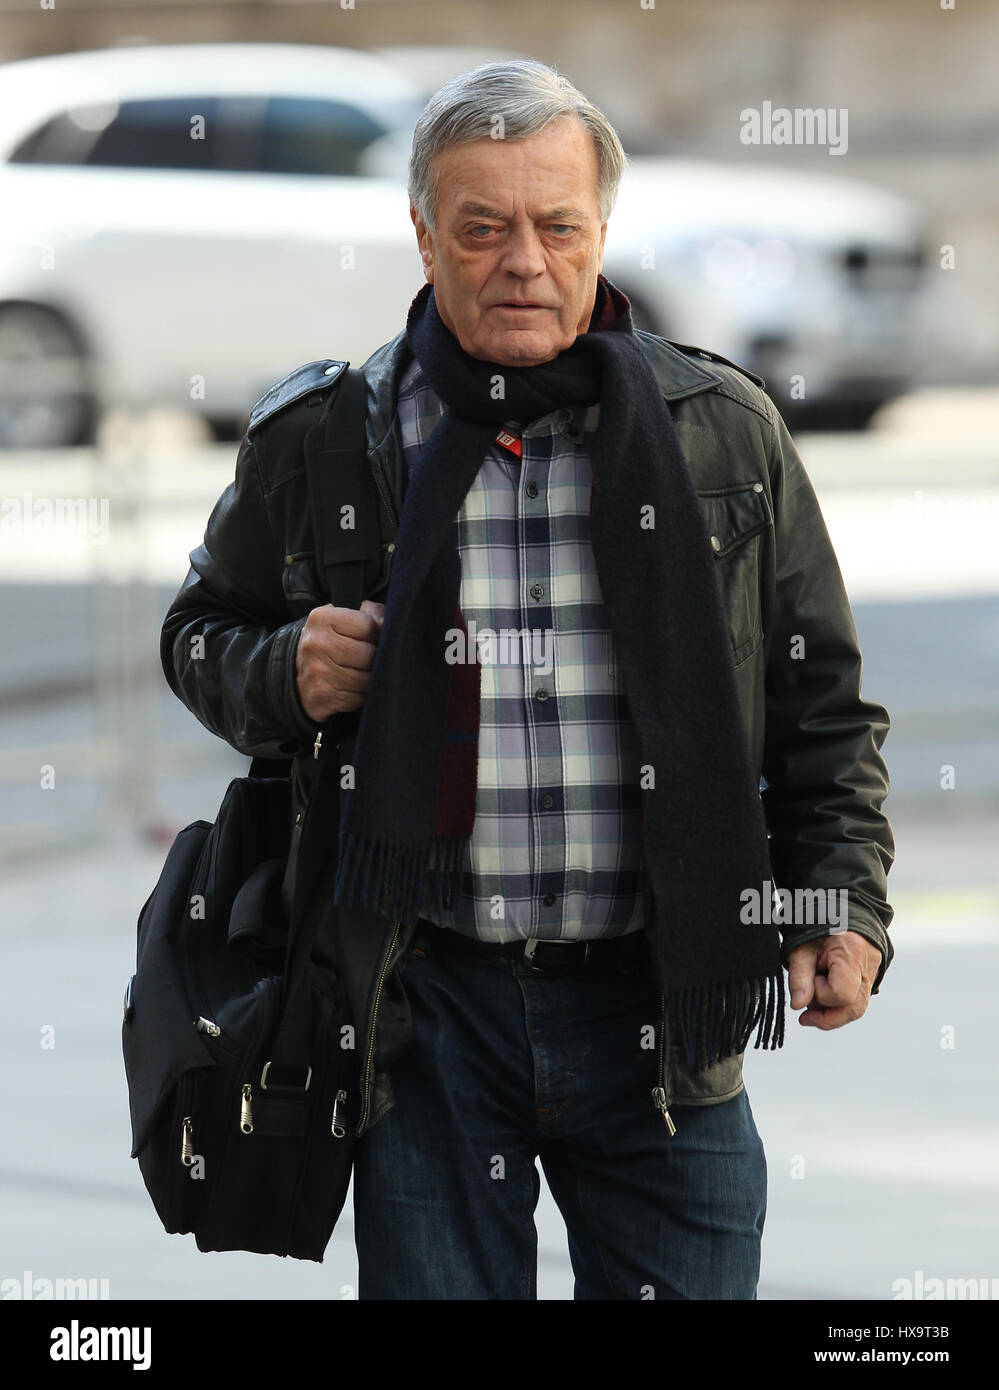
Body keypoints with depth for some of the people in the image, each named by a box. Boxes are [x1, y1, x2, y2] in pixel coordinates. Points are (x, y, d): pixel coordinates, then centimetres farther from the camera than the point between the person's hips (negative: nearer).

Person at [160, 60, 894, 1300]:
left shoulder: (722, 432, 4)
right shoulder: (323, 440, 2)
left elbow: (821, 701, 10)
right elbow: (201, 633, 17)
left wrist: (844, 898, -1)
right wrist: (287, 679, -5)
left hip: (658, 1007, 0)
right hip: (428, 1008, 0)